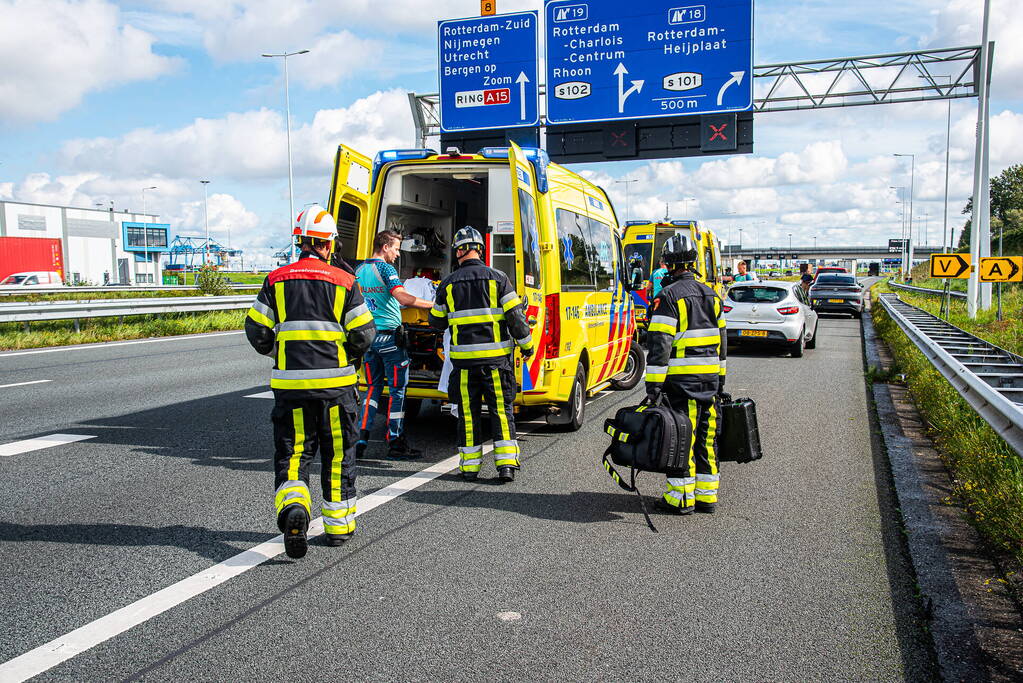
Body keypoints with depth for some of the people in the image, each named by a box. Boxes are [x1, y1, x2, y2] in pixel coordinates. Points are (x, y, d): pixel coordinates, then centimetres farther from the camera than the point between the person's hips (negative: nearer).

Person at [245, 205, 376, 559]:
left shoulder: (276, 280, 3)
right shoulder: (344, 282, -2)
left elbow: (256, 329, 3)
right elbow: (363, 332, -3)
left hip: (290, 381, 1)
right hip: (335, 382, -1)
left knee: (292, 451, 9)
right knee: (338, 453, 12)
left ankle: (292, 504, -17)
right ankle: (338, 524, 21)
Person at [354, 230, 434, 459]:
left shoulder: (359, 270, 12)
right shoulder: (385, 268, -11)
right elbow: (402, 297, -25)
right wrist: (433, 304, -23)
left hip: (368, 335, 7)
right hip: (389, 336, -7)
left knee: (374, 387, 15)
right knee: (397, 389, 2)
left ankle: (360, 439, 10)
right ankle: (395, 443, 6)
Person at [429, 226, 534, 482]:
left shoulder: (448, 284, 2)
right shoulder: (497, 278, -2)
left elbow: (436, 322, 11)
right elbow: (515, 317, -4)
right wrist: (526, 344, 8)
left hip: (464, 358, 1)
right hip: (496, 356, -1)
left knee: (468, 412, 9)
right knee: (501, 409, 7)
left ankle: (470, 465, 14)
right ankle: (506, 464, 3)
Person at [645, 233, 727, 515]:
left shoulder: (669, 296, -11)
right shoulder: (711, 295, 13)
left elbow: (659, 343, -16)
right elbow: (721, 338, 19)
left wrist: (653, 382, -14)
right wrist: (720, 376, 26)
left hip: (682, 378, -7)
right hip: (710, 376, 7)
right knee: (706, 437, 13)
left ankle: (681, 497, 5)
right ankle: (707, 494, 20)